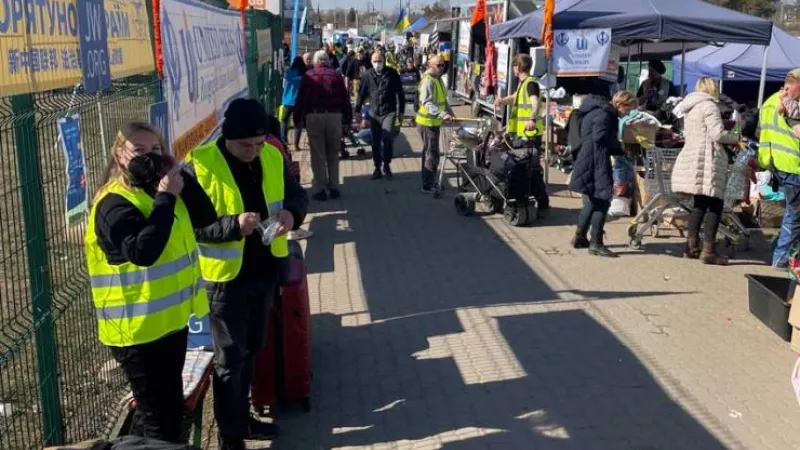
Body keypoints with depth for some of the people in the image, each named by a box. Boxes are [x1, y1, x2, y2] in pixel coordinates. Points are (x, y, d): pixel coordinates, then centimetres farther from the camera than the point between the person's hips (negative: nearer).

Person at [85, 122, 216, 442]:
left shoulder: (159, 188, 7)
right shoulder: (114, 204, -18)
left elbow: (207, 219, 1)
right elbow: (143, 251, -33)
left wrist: (182, 178, -11)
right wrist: (165, 197, -29)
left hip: (171, 317, 8)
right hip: (138, 326, -8)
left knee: (173, 403, 22)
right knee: (155, 412, 4)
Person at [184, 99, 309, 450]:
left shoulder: (272, 158, -2)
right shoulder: (199, 167, -18)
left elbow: (297, 194, 9)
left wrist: (292, 213, -14)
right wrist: (233, 225, -33)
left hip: (265, 271, 6)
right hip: (225, 277, -6)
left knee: (250, 349, 21)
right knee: (230, 356, 4)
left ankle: (242, 417, 38)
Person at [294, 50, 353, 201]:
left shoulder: (309, 75, 4)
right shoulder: (336, 75, 7)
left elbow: (301, 99, 0)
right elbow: (345, 99, 5)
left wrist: (298, 119, 5)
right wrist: (347, 120, 9)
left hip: (314, 117, -1)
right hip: (334, 116, 2)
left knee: (317, 156, 4)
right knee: (333, 155, 14)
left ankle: (320, 190, 5)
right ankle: (334, 188, 14)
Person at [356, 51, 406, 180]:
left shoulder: (392, 74, -1)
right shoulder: (367, 75, 3)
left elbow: (400, 93, 3)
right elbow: (362, 93, 10)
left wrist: (401, 111, 3)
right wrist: (357, 110, 10)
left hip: (389, 112, -3)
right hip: (374, 113, 3)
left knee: (387, 138, -17)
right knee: (375, 142, 6)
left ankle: (386, 165, 0)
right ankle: (377, 168, 17)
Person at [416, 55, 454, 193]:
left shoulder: (438, 79, 12)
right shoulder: (428, 81, -20)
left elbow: (443, 100, 22)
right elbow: (427, 103, -31)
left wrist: (450, 113, 14)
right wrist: (443, 114, -41)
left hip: (434, 122, 10)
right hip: (428, 122, -10)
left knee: (428, 152, 18)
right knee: (432, 154, -6)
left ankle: (429, 182, 29)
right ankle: (428, 186, 0)